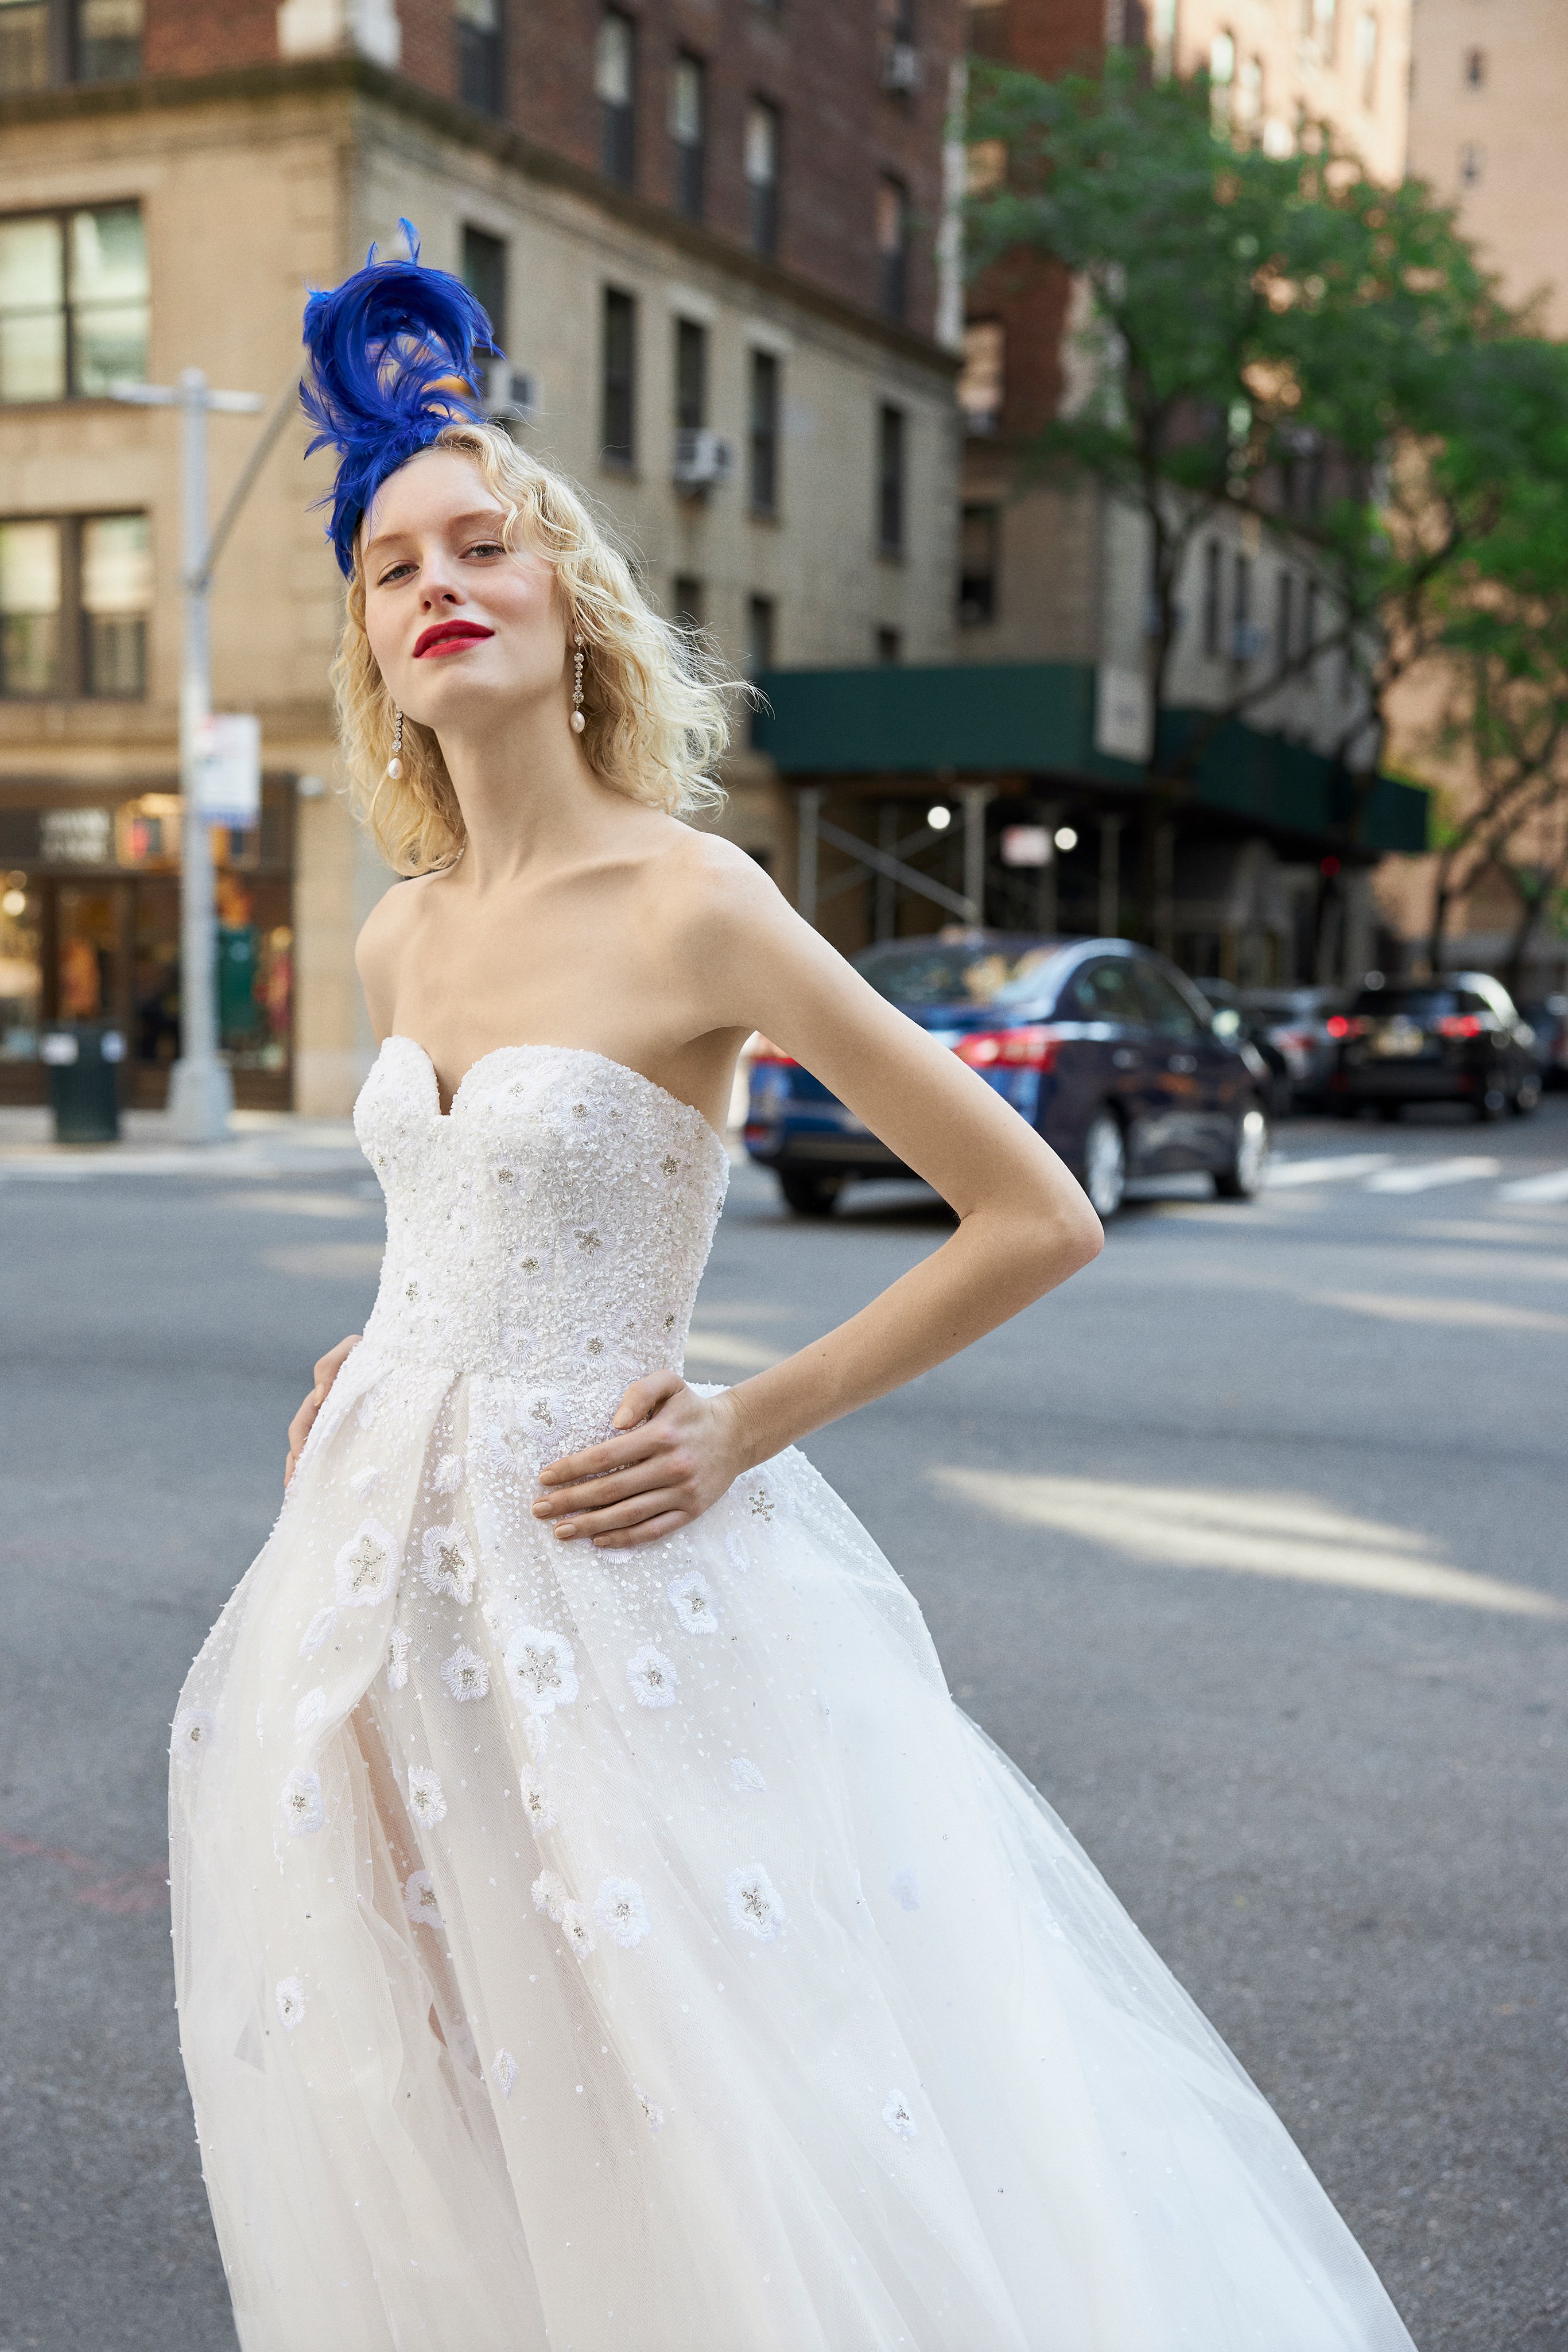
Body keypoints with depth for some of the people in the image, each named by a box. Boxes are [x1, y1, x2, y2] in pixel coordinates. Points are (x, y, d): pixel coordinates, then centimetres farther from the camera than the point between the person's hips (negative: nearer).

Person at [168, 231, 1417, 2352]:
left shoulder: (688, 908, -15)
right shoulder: (400, 944, 6)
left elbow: (1037, 1219, -13)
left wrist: (745, 1427, -12)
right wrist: (385, 1356, 10)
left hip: (599, 1597, -6)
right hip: (384, 1577, 7)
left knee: (697, 2158, 3)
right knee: (427, 2147, 18)